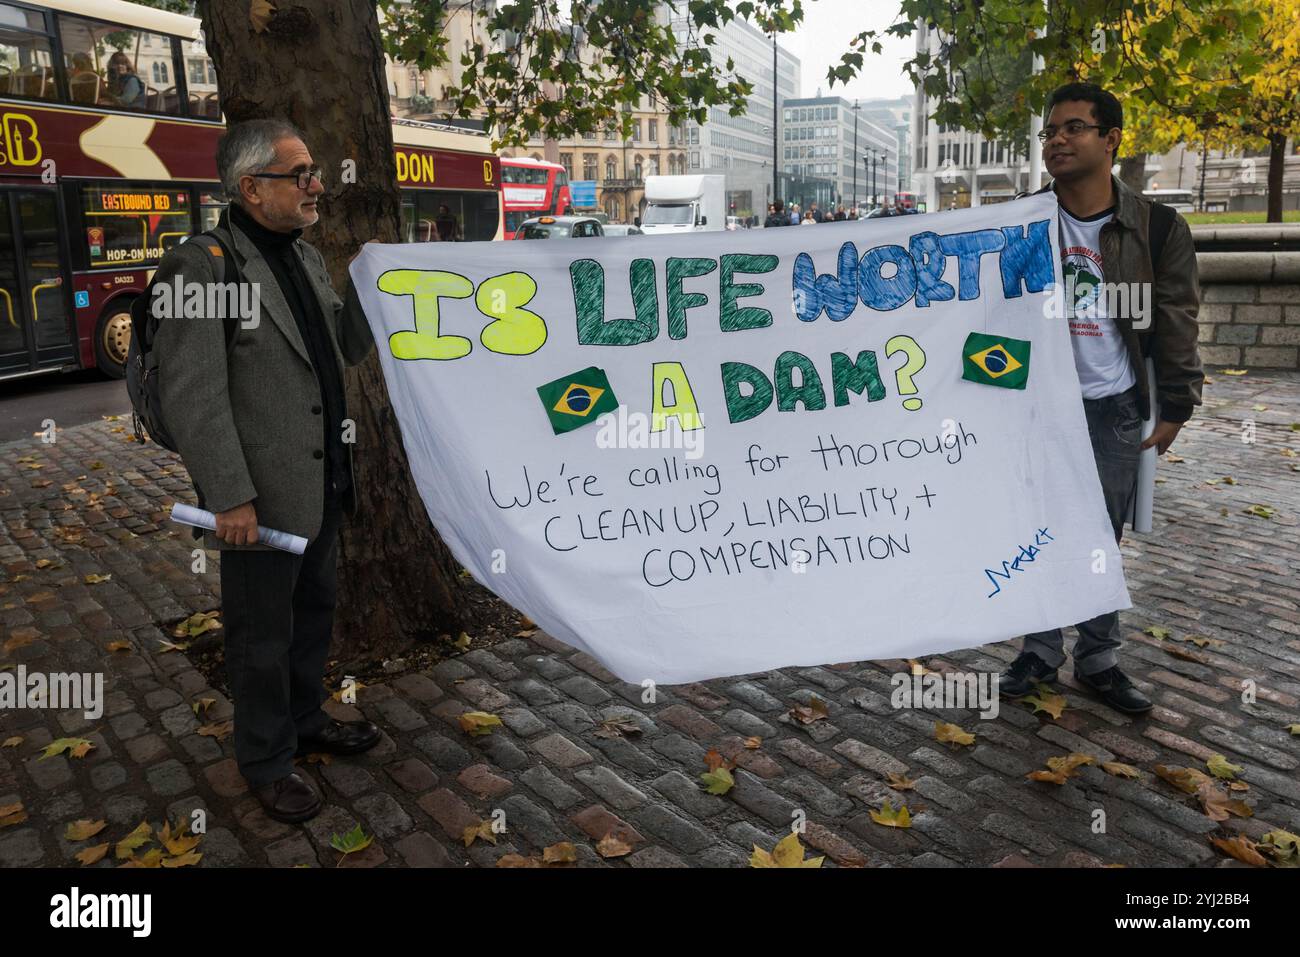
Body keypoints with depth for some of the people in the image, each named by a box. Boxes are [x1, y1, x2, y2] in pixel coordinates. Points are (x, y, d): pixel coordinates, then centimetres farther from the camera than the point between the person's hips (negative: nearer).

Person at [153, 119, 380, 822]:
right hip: (262, 500, -8)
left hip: (322, 487, 8)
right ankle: (266, 762, 29)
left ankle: (306, 722, 43)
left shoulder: (307, 257, 9)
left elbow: (343, 351, 15)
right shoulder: (199, 268, -16)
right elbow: (191, 398, -19)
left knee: (313, 614, 22)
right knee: (263, 636, 9)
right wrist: (230, 498, -22)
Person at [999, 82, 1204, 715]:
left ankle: (1098, 661, 23)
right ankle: (1041, 653, 23)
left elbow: (1175, 322, 1)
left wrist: (1176, 407, 0)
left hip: (1114, 408, 0)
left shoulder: (1157, 227, -4)